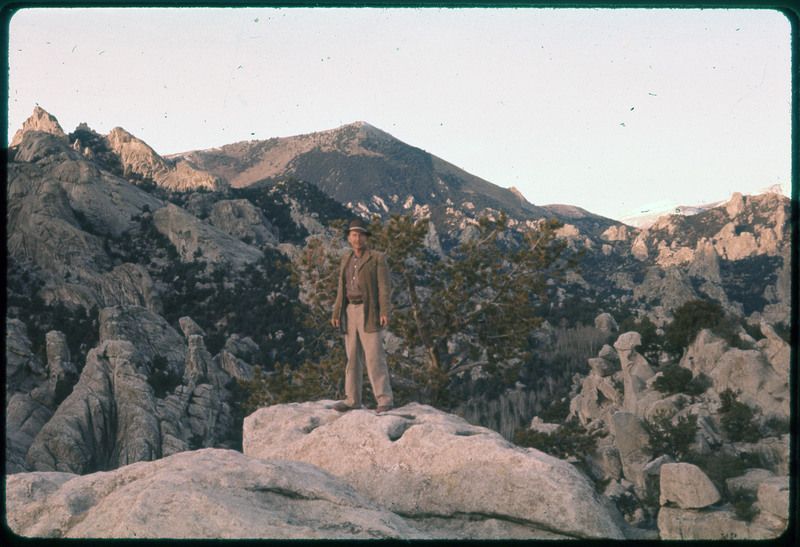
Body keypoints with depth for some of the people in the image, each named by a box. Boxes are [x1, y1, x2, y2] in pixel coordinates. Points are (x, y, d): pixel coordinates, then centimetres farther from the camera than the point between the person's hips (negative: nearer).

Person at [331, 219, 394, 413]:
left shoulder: (377, 259, -2)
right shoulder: (346, 260, 16)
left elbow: (384, 287, -7)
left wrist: (385, 312, -17)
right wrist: (336, 314, 11)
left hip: (369, 313, -6)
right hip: (350, 312, 6)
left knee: (374, 357, -10)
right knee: (352, 357, 8)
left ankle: (385, 400, -6)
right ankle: (353, 400, 13)